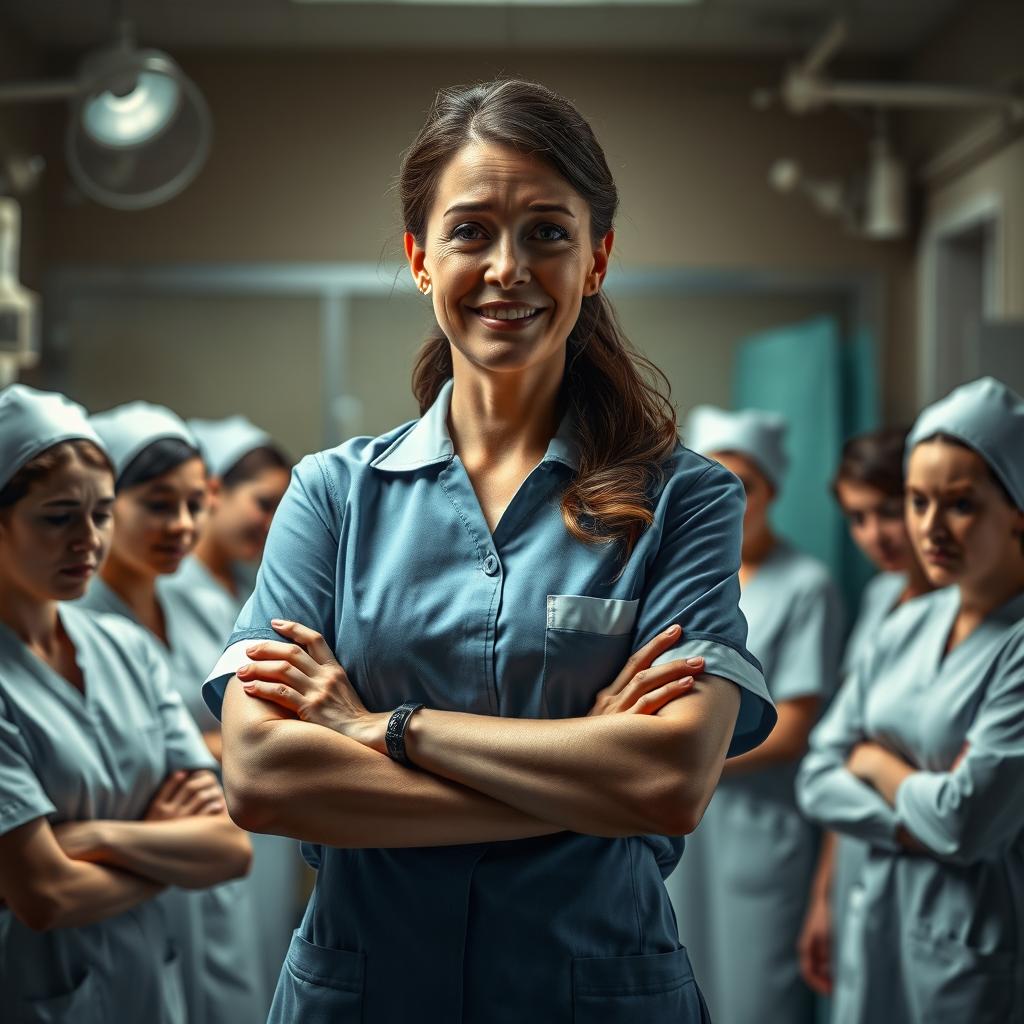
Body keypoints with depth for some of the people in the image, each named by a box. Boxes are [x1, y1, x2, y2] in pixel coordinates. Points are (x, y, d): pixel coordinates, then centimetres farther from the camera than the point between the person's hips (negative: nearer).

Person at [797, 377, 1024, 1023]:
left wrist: (876, 763, -4)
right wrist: (910, 826, -13)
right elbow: (820, 774, 5)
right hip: (882, 923, 6)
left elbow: (967, 819, -22)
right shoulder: (907, 628, 5)